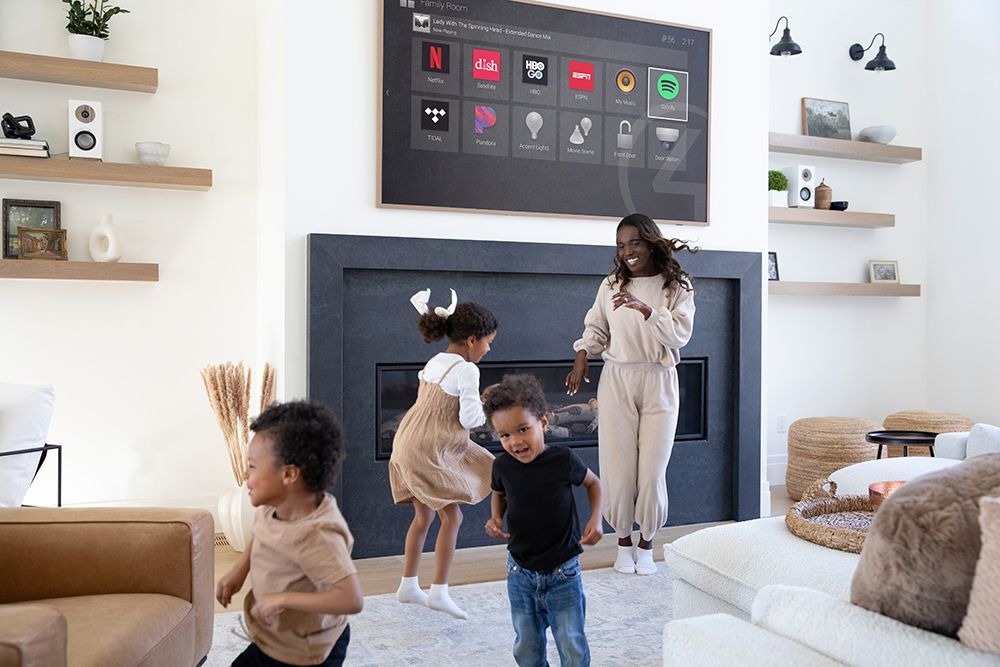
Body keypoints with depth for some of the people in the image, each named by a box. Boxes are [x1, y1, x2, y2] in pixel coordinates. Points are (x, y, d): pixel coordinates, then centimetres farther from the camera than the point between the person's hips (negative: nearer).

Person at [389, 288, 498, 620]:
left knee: (423, 516, 18)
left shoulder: (433, 362, 12)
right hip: (432, 451, -9)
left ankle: (408, 585, 27)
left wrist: (474, 401, 16)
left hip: (409, 443, 9)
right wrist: (485, 408, 5)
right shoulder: (466, 370, -14)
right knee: (451, 517, -2)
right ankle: (439, 591, 0)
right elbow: (469, 418, -16)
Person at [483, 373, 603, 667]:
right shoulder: (503, 466, -10)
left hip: (563, 572, -2)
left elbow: (593, 482, 3)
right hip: (520, 572, 3)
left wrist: (596, 518, -11)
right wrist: (495, 517, -6)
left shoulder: (563, 459, -18)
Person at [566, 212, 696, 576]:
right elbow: (595, 328, 14)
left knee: (652, 471, 1)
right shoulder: (611, 285, 4)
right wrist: (581, 358, -2)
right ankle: (624, 542, 23)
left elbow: (680, 334, -13)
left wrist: (644, 308, -24)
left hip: (658, 384, -1)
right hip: (617, 382, 2)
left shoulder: (677, 286, -2)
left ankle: (646, 545, 21)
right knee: (619, 468, 4)